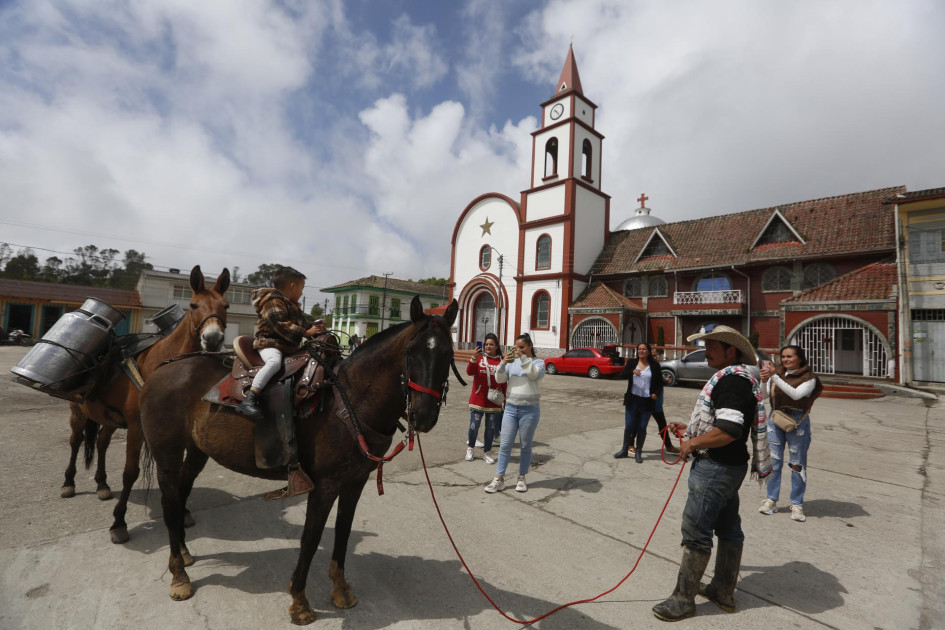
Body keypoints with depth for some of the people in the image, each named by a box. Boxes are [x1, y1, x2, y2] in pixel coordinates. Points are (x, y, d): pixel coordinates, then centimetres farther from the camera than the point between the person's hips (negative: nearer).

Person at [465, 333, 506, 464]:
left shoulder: (501, 361, 3)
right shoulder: (479, 358, 0)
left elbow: (504, 381, 9)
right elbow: (469, 372, -14)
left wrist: (505, 397, 8)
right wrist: (474, 357, -27)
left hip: (494, 401, 1)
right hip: (478, 399, -1)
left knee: (491, 428, 8)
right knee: (474, 425, 5)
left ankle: (487, 452, 25)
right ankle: (470, 448, 29)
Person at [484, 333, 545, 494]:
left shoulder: (538, 362, 0)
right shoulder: (512, 362, 7)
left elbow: (534, 374, -21)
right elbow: (500, 379, -1)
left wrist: (523, 357, -26)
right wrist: (503, 363, -17)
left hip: (530, 410, -2)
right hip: (511, 408, 2)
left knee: (525, 446, 9)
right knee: (505, 445, 3)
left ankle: (521, 478, 24)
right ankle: (499, 479, 11)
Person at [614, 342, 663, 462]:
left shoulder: (655, 365, 1)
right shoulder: (632, 363, 2)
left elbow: (660, 382, 5)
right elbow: (622, 374, -13)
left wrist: (656, 393, -13)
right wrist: (632, 371, -32)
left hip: (647, 401, 0)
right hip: (632, 399, 1)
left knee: (642, 427, 6)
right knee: (629, 426, 5)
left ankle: (638, 452, 19)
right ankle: (624, 450, 20)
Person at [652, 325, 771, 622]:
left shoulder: (732, 380, -21)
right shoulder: (735, 377, 13)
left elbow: (728, 431, -29)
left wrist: (692, 444, -18)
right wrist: (689, 428, 14)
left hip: (716, 467, -11)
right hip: (729, 466, 11)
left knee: (695, 533, -1)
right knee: (729, 528, 19)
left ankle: (683, 599, 11)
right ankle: (724, 591, 34)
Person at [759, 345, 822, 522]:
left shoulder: (809, 378, -5)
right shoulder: (778, 373, 4)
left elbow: (796, 394, -23)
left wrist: (774, 376, -27)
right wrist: (764, 381, -17)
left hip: (797, 421, -3)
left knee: (797, 464, 4)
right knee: (773, 461, 7)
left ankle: (797, 504, 16)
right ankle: (771, 499, 17)